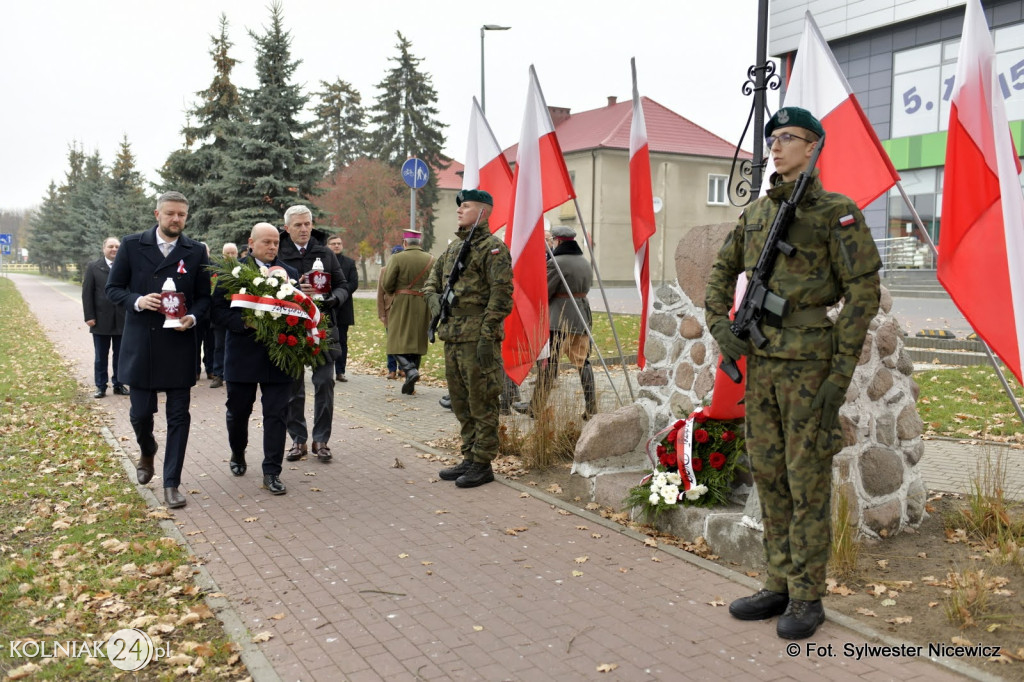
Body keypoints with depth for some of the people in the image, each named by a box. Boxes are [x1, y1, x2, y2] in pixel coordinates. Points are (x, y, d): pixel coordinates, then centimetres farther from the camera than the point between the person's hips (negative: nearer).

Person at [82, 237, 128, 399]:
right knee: (100, 357, 8)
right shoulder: (93, 267, 2)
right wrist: (89, 316, -7)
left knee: (121, 356, 9)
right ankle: (101, 387, 16)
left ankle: (118, 385, 20)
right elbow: (87, 293, 0)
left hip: (123, 320, 1)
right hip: (101, 321, 0)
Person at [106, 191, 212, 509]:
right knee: (140, 413, 7)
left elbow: (204, 297, 6)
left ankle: (171, 483, 13)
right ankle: (147, 452, 41)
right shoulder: (132, 245, 2)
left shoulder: (196, 252, 3)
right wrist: (137, 301, -16)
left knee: (178, 417, 2)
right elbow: (113, 288, 4)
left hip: (179, 346, 0)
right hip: (140, 345, 0)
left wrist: (193, 316, -14)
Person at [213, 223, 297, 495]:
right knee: (238, 411, 14)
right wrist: (246, 323, -19)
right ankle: (238, 453, 41)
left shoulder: (290, 273, 7)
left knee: (277, 415, 0)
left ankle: (272, 472, 8)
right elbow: (219, 311, -5)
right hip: (243, 356, -1)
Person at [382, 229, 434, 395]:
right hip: (423, 307, 4)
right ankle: (410, 385, 14)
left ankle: (410, 370, -23)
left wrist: (391, 293, 12)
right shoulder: (431, 260, 3)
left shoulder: (397, 258, -7)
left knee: (397, 342, 2)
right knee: (417, 342, 11)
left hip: (402, 306, -4)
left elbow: (387, 284, -9)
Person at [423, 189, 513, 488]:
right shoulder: (453, 247, 18)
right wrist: (434, 301, 4)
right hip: (452, 337, 9)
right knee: (461, 404, 15)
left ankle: (483, 465, 7)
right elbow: (431, 281, 26)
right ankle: (469, 458, 25)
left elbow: (501, 295, -15)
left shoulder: (493, 247, -8)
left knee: (481, 404, -1)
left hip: (478, 338, -9)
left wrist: (487, 336, -19)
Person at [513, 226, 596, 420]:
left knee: (548, 363, 0)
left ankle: (535, 407, 8)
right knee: (583, 362, 9)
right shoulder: (585, 263, 14)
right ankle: (591, 408, 9)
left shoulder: (556, 262, -11)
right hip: (582, 318, 7)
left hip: (558, 320, -7)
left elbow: (544, 292, -9)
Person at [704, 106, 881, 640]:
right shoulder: (756, 212, 13)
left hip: (809, 361, -6)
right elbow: (722, 272, 20)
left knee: (807, 480, 0)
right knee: (768, 475, 11)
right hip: (761, 360, 7)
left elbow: (864, 290, -9)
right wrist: (720, 326, 4)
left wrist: (842, 371, -14)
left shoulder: (836, 211, -5)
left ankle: (807, 597, 13)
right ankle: (779, 585, 24)